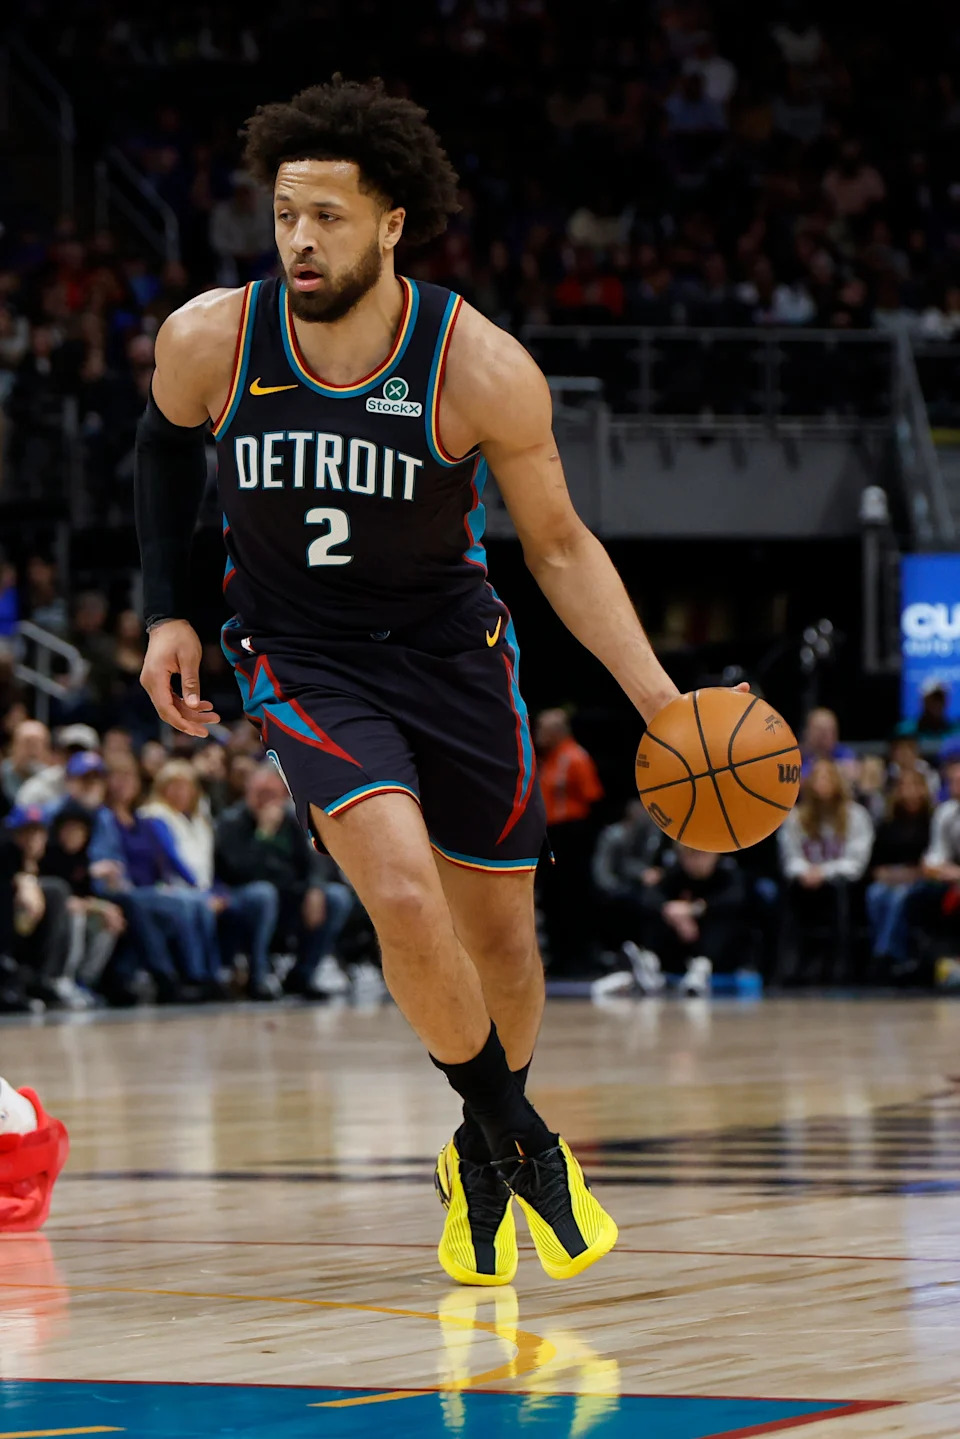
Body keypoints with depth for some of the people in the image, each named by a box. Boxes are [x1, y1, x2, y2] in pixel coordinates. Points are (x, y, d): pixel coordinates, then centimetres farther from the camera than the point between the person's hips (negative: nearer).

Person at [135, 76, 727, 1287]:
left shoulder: (482, 369, -20)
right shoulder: (210, 340, -16)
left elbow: (558, 545, -7)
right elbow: (166, 445, 9)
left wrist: (661, 700, -14)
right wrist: (166, 613, 3)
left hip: (452, 652, 1)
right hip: (301, 660, -1)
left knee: (499, 929, 11)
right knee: (405, 898, -23)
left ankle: (482, 1153, 40)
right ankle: (521, 1140, -1)